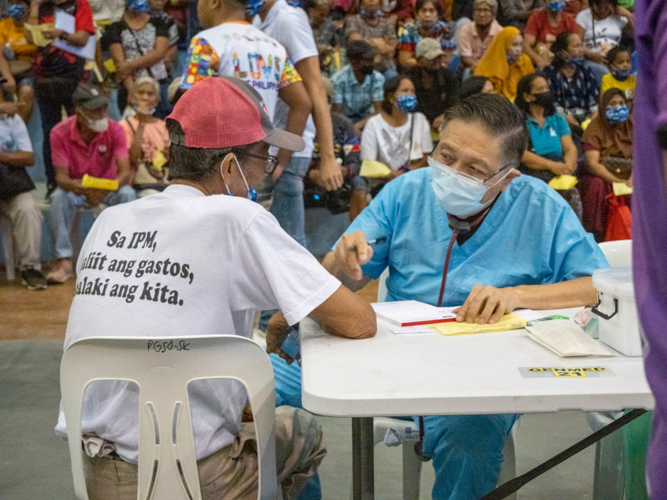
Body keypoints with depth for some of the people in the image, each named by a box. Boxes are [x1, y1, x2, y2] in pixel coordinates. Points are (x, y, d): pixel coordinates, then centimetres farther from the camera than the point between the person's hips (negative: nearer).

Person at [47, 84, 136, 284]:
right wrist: (72, 185, -45)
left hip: (108, 187, 0)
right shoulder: (60, 133, -18)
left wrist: (105, 190, -46)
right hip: (76, 187, 0)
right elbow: (61, 176, -18)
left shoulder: (115, 130, -18)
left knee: (127, 194, -32)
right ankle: (64, 260, -26)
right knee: (58, 197, -33)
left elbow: (125, 172, -25)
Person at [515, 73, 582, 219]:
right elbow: (521, 153, -8)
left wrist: (567, 167, -13)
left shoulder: (557, 120, 23)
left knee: (573, 195, -29)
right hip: (530, 175, -3)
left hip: (559, 174, 3)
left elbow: (570, 148, 11)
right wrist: (552, 165, -20)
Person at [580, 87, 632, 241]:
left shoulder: (632, 126, 9)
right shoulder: (595, 127, -1)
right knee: (596, 187, -35)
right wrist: (616, 181, -24)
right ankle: (595, 238, -30)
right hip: (601, 176, -3)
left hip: (628, 177, 3)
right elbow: (593, 163, -11)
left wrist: (632, 179, -21)